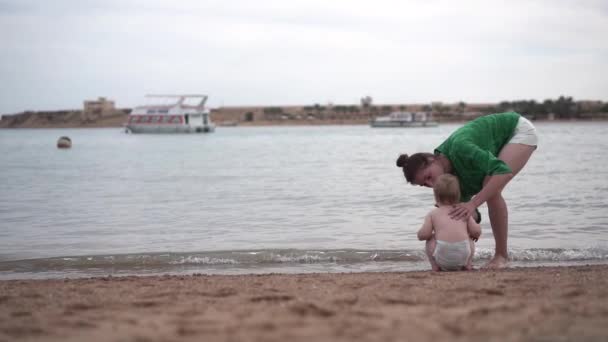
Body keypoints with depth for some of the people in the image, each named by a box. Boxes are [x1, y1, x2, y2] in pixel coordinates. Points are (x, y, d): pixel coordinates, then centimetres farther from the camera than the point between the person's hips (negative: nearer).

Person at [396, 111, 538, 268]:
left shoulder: (459, 148, -36)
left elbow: (503, 171, -43)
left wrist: (473, 203, -47)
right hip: (502, 141, 8)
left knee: (491, 191, -23)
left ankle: (501, 255, -10)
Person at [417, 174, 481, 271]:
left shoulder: (432, 214, 12)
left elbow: (424, 234, 2)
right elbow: (476, 231, 10)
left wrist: (420, 235, 26)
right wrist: (475, 235, 34)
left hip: (442, 257, -2)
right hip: (463, 256, 2)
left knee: (430, 240, 26)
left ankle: (435, 266, 17)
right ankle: (467, 264, 21)